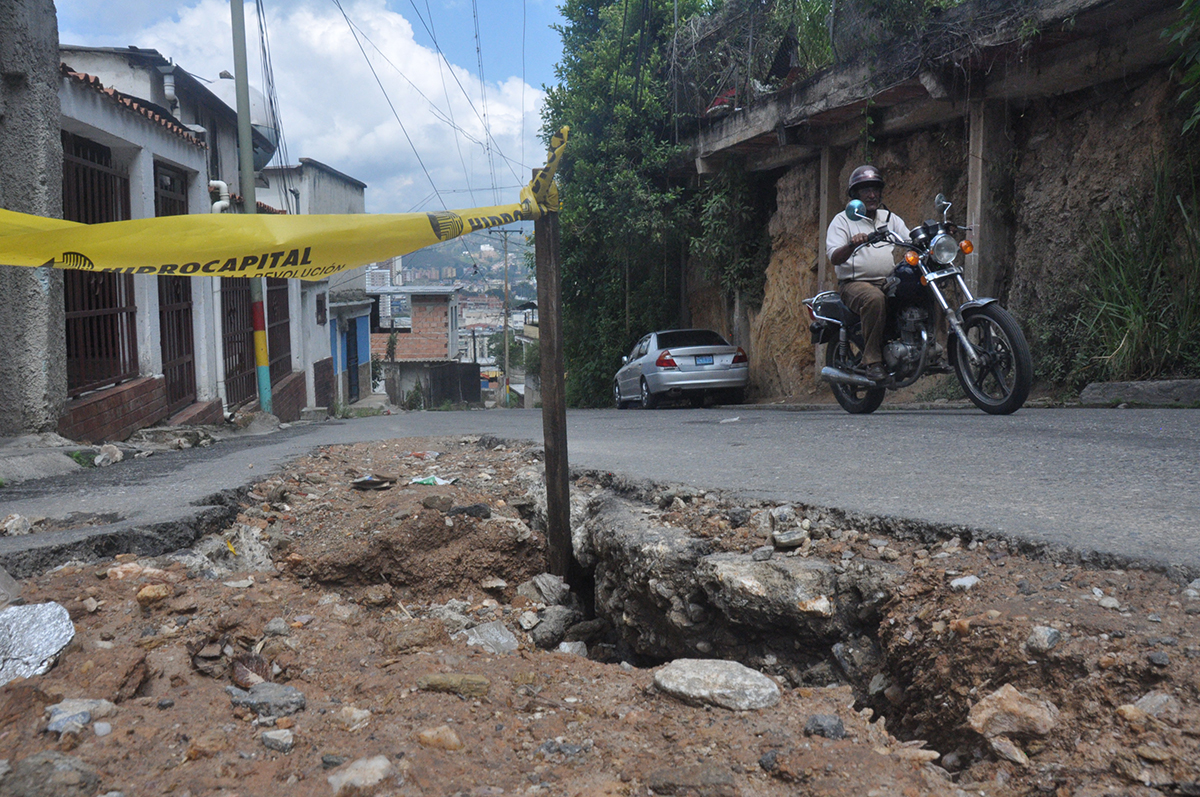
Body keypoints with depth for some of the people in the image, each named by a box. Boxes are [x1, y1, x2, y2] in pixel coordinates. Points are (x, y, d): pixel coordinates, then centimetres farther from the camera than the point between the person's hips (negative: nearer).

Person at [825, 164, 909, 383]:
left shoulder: (891, 219, 23)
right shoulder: (842, 220, 7)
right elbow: (834, 257, -8)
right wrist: (852, 245, -29)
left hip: (889, 282, 5)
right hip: (855, 283, -5)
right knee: (875, 299, -38)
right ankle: (872, 361, -32)